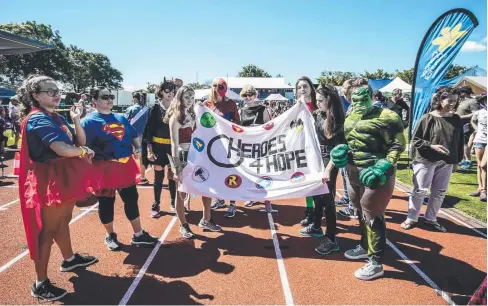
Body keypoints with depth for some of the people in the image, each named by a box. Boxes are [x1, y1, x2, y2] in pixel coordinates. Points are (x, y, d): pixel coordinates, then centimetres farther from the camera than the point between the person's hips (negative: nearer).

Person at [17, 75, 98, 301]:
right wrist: (85, 152, -15)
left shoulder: (57, 118, 11)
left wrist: (76, 120, -5)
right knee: (47, 229, -3)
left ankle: (69, 259, 42)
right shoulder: (37, 119, -17)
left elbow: (80, 142, 8)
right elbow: (61, 149, -31)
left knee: (62, 221, 23)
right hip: (50, 179, -9)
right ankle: (40, 284, 8)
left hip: (64, 176, 9)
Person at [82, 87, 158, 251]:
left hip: (126, 165, 6)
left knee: (132, 199, 10)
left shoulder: (121, 118, 13)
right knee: (106, 202, 8)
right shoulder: (89, 121, -8)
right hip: (104, 168, -6)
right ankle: (110, 236, 28)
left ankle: (138, 235, 23)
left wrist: (138, 147, 2)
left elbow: (134, 135, 21)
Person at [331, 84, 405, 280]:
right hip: (353, 172, 8)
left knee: (372, 215, -2)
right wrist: (343, 153, 1)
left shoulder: (386, 117, -12)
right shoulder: (350, 119, 11)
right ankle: (365, 247, 41)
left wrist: (384, 167, -25)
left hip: (374, 174, -8)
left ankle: (376, 263, 9)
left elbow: (397, 146, -14)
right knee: (361, 212, 21)